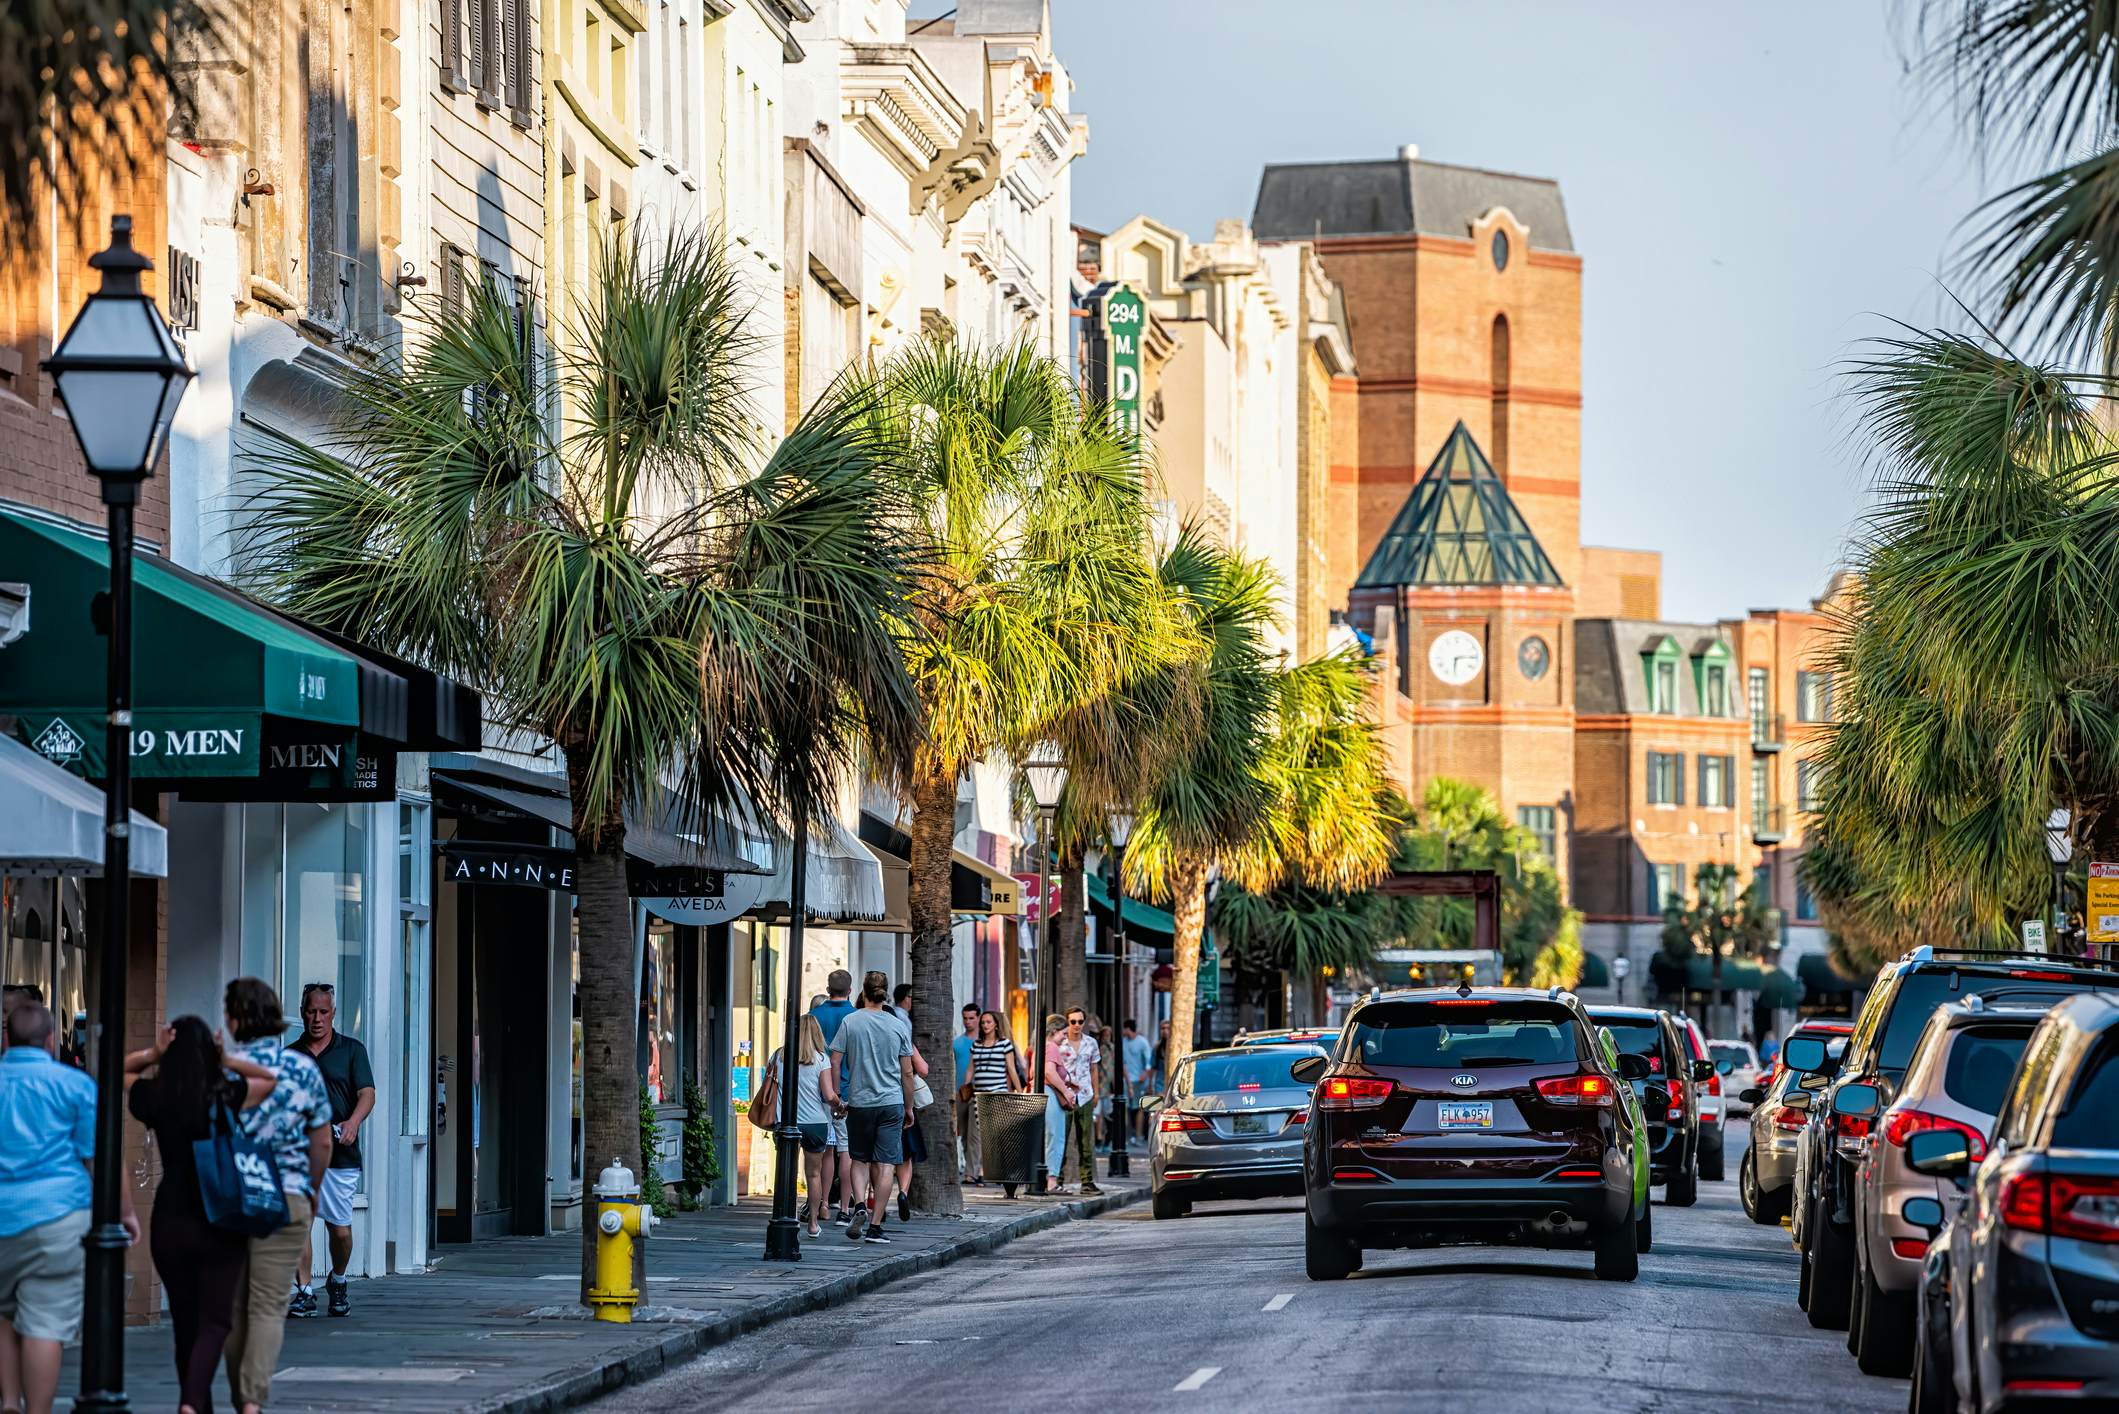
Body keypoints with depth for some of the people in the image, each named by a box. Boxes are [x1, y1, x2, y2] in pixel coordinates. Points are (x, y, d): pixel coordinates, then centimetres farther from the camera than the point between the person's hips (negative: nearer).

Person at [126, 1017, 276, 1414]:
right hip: (221, 1224, -2)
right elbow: (272, 1078, 7)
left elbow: (123, 1069, 14)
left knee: (185, 1323, 14)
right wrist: (228, 1060, -5)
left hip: (169, 1224, 2)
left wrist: (152, 1054, -4)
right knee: (214, 1322, -2)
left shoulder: (153, 1098, -5)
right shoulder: (226, 1096, -10)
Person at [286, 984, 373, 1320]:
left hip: (340, 1154, -1)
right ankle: (304, 1292, -7)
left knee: (340, 1229, 1)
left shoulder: (352, 1050, 7)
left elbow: (367, 1093, -4)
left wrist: (353, 1123, -23)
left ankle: (338, 1282, 27)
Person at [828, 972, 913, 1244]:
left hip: (859, 1102, 0)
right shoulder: (899, 1026, 2)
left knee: (860, 1160, 15)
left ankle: (860, 1206, -8)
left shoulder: (850, 1022, -3)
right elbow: (907, 1073, 4)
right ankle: (875, 1226, -2)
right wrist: (909, 1108, 14)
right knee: (885, 1165, 1)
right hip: (891, 1102, 0)